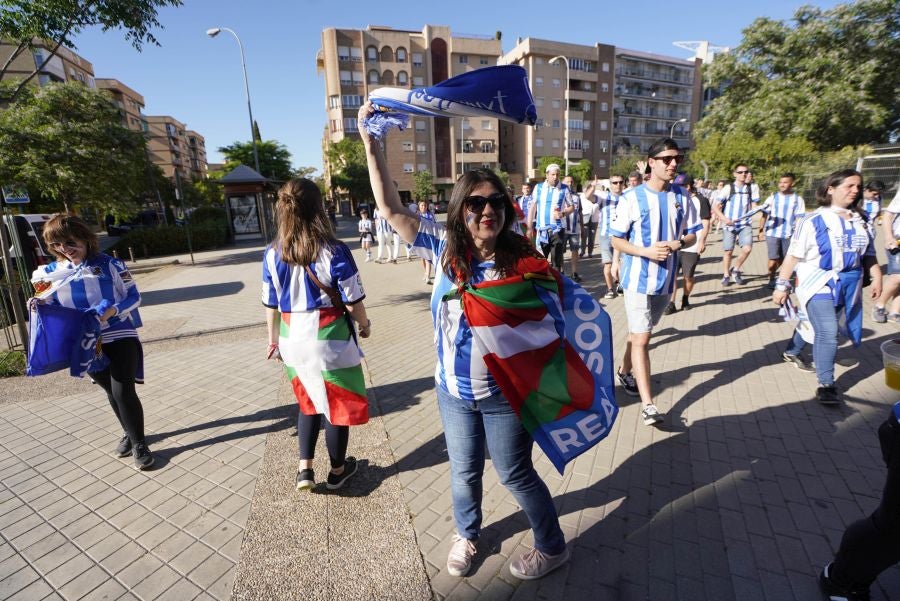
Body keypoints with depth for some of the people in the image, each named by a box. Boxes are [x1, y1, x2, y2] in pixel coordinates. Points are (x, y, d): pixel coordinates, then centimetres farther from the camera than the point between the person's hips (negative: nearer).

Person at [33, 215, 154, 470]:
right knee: (112, 392, 15)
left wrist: (112, 310, -21)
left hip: (120, 337, -4)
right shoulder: (50, 272, 7)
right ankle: (129, 433, 34)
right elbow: (52, 307, 14)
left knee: (123, 391, -9)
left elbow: (134, 296, -5)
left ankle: (139, 444, 5)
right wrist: (39, 306, -8)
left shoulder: (110, 264, -5)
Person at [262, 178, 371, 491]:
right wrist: (364, 324, 7)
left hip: (294, 341, 5)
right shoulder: (335, 251, -17)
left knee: (309, 401, 25)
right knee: (338, 404, 14)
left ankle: (304, 469, 26)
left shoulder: (272, 254, -4)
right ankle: (337, 470, 32)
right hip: (330, 339, -4)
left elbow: (271, 305, 4)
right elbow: (353, 302, -13)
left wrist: (273, 339, 19)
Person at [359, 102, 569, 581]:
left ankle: (552, 547, 45)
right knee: (464, 470, 24)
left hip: (505, 390, -3)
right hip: (453, 389, 3)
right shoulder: (444, 248, -10)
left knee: (515, 473, 16)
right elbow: (391, 209, -10)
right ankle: (466, 535, 54)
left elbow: (545, 315, -7)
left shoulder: (522, 258, -16)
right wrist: (372, 143, -15)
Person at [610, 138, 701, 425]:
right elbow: (616, 240, -6)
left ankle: (625, 371, 42)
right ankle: (648, 405, -3)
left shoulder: (682, 197, 4)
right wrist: (646, 251, -20)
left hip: (666, 279, 5)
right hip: (638, 279, -5)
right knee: (641, 339, -6)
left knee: (638, 334, 19)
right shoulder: (632, 198, -9)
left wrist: (678, 243, -11)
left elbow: (692, 234, 11)